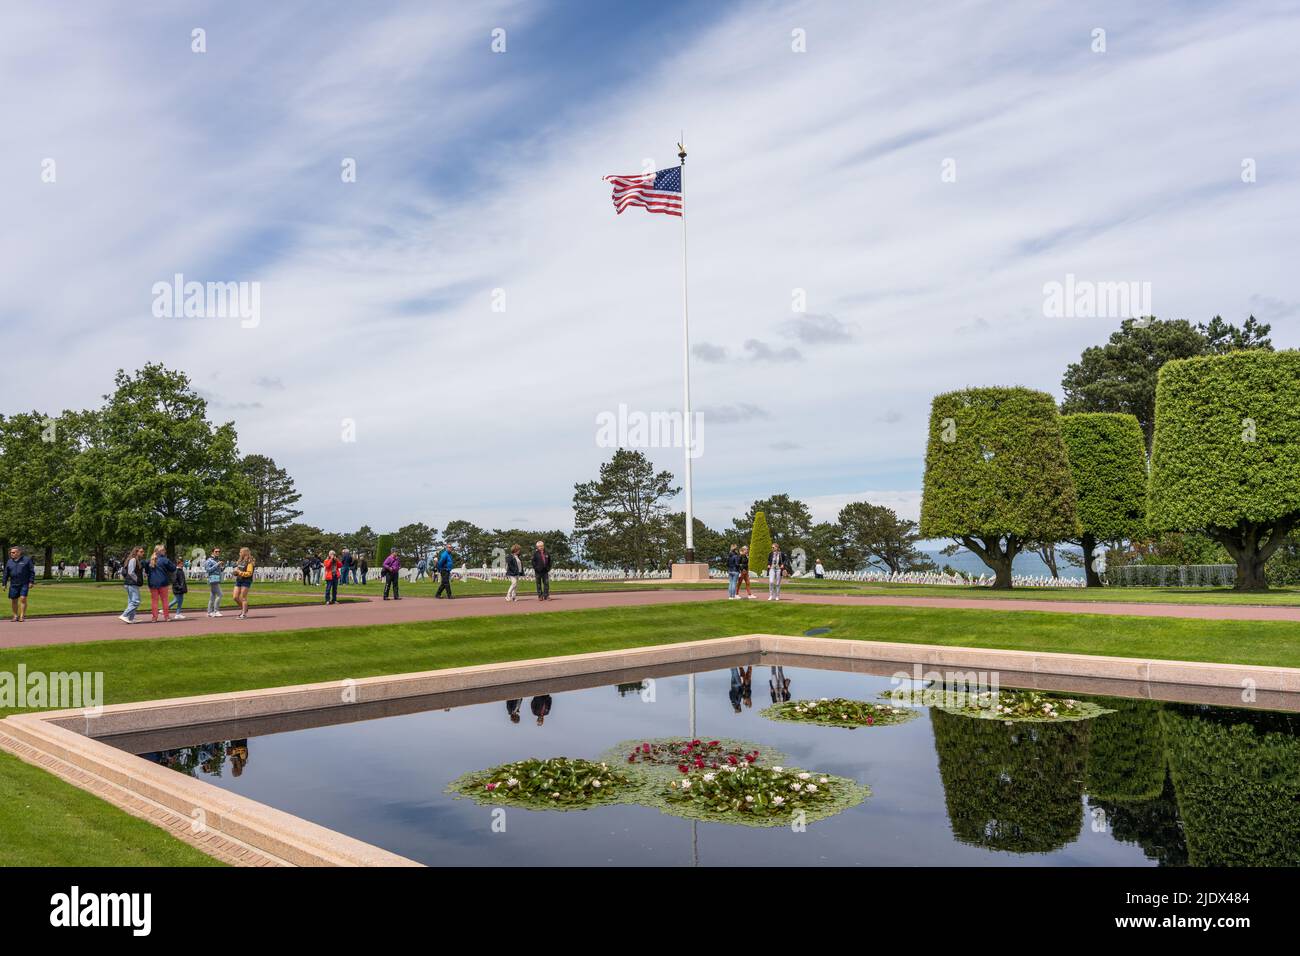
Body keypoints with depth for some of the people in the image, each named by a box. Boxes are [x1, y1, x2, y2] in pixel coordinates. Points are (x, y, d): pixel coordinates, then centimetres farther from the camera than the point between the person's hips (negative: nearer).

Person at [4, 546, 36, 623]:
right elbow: (6, 574, 15)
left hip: (24, 584, -4)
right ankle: (16, 616, 21)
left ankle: (22, 616, -9)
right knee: (13, 600, 6)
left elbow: (32, 572, -1)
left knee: (23, 599, -12)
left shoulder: (26, 560, 0)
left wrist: (31, 582, -8)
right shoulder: (9, 562, 11)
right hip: (13, 584, 4)